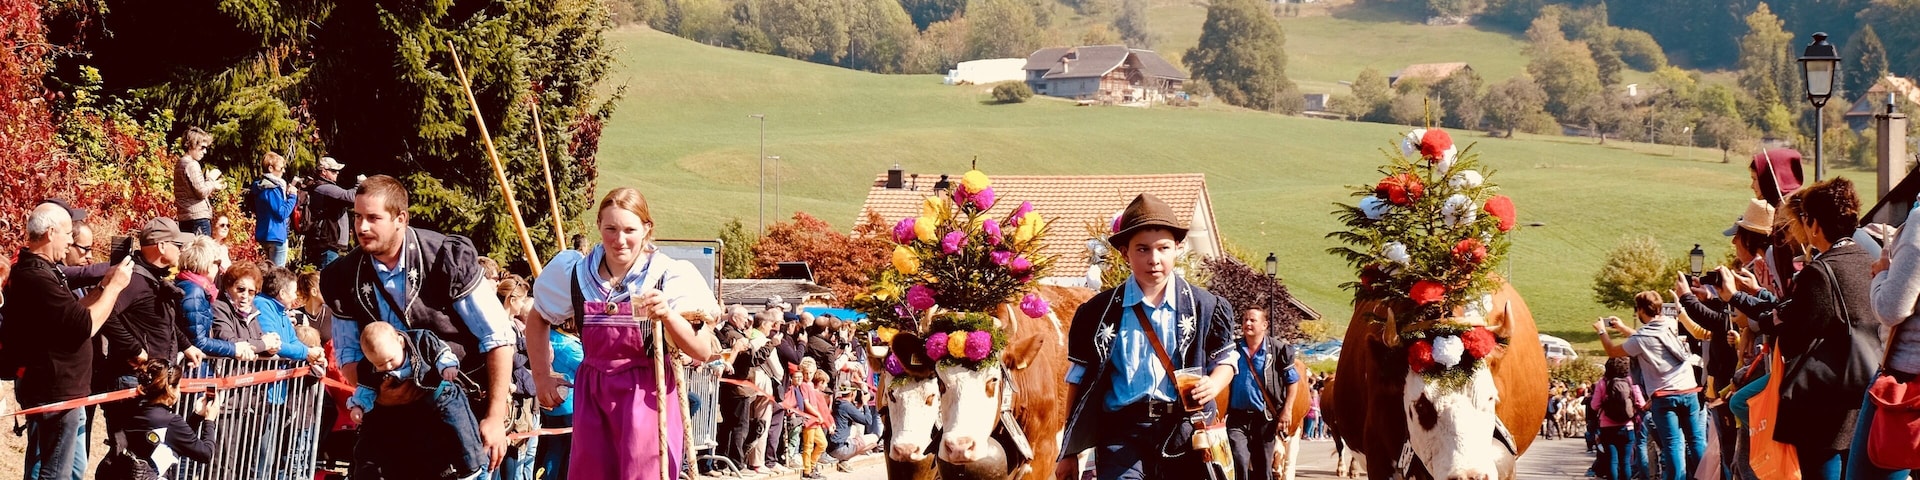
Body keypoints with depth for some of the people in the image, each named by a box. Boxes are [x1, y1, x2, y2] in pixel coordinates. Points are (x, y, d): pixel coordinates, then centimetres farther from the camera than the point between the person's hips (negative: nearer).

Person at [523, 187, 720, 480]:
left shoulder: (671, 277, -10)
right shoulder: (575, 272, 0)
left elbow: (703, 352, -13)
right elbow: (537, 320, 19)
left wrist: (668, 316, -28)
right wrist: (542, 376, 15)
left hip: (648, 397, -4)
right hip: (592, 396, 4)